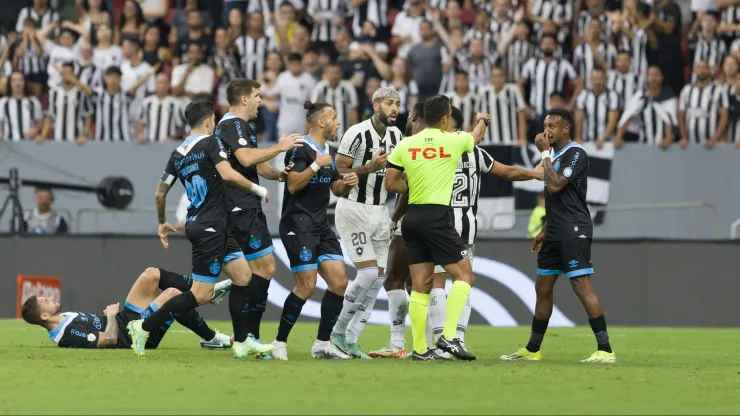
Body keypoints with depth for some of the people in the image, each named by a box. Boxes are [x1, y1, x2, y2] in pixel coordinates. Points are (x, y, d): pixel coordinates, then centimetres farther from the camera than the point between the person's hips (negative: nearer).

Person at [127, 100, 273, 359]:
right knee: (202, 294, -6)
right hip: (209, 228, -9)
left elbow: (160, 193, 16)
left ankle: (242, 343, 12)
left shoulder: (179, 153, 12)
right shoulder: (209, 143, -9)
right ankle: (144, 327, -7)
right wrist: (257, 189, -10)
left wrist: (162, 223, 31)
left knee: (243, 275, 12)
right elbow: (228, 174, -24)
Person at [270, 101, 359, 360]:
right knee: (307, 286, -14)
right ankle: (280, 343, -2)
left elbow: (336, 189, 25)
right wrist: (316, 165, -23)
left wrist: (347, 183, 5)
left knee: (339, 281, 0)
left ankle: (322, 344, 8)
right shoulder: (302, 149, -11)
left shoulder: (326, 151, 16)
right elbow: (293, 185, -21)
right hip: (298, 226, -9)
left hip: (320, 227, 9)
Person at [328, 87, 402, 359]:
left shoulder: (396, 135, 8)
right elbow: (337, 173, -15)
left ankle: (351, 340, 6)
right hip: (353, 210, -7)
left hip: (379, 211, 7)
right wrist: (369, 167, -25)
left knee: (379, 276, 1)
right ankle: (338, 331, -2)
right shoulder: (357, 134, -15)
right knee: (368, 273, -16)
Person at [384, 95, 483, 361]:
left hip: (412, 217, 5)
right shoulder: (454, 141, -2)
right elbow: (477, 137, 21)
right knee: (464, 276, 1)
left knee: (420, 284, 8)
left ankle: (420, 348, 7)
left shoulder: (404, 145, 5)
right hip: (438, 217, -5)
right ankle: (449, 337, -13)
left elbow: (390, 184, 5)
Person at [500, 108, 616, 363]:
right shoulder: (555, 155, 17)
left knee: (582, 287, -15)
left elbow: (555, 186, -21)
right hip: (555, 234, 10)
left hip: (574, 232, -10)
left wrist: (545, 154, -13)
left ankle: (605, 350, -16)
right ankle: (532, 350, 22)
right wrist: (545, 231, 23)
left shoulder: (576, 154, -11)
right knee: (543, 288, 13)